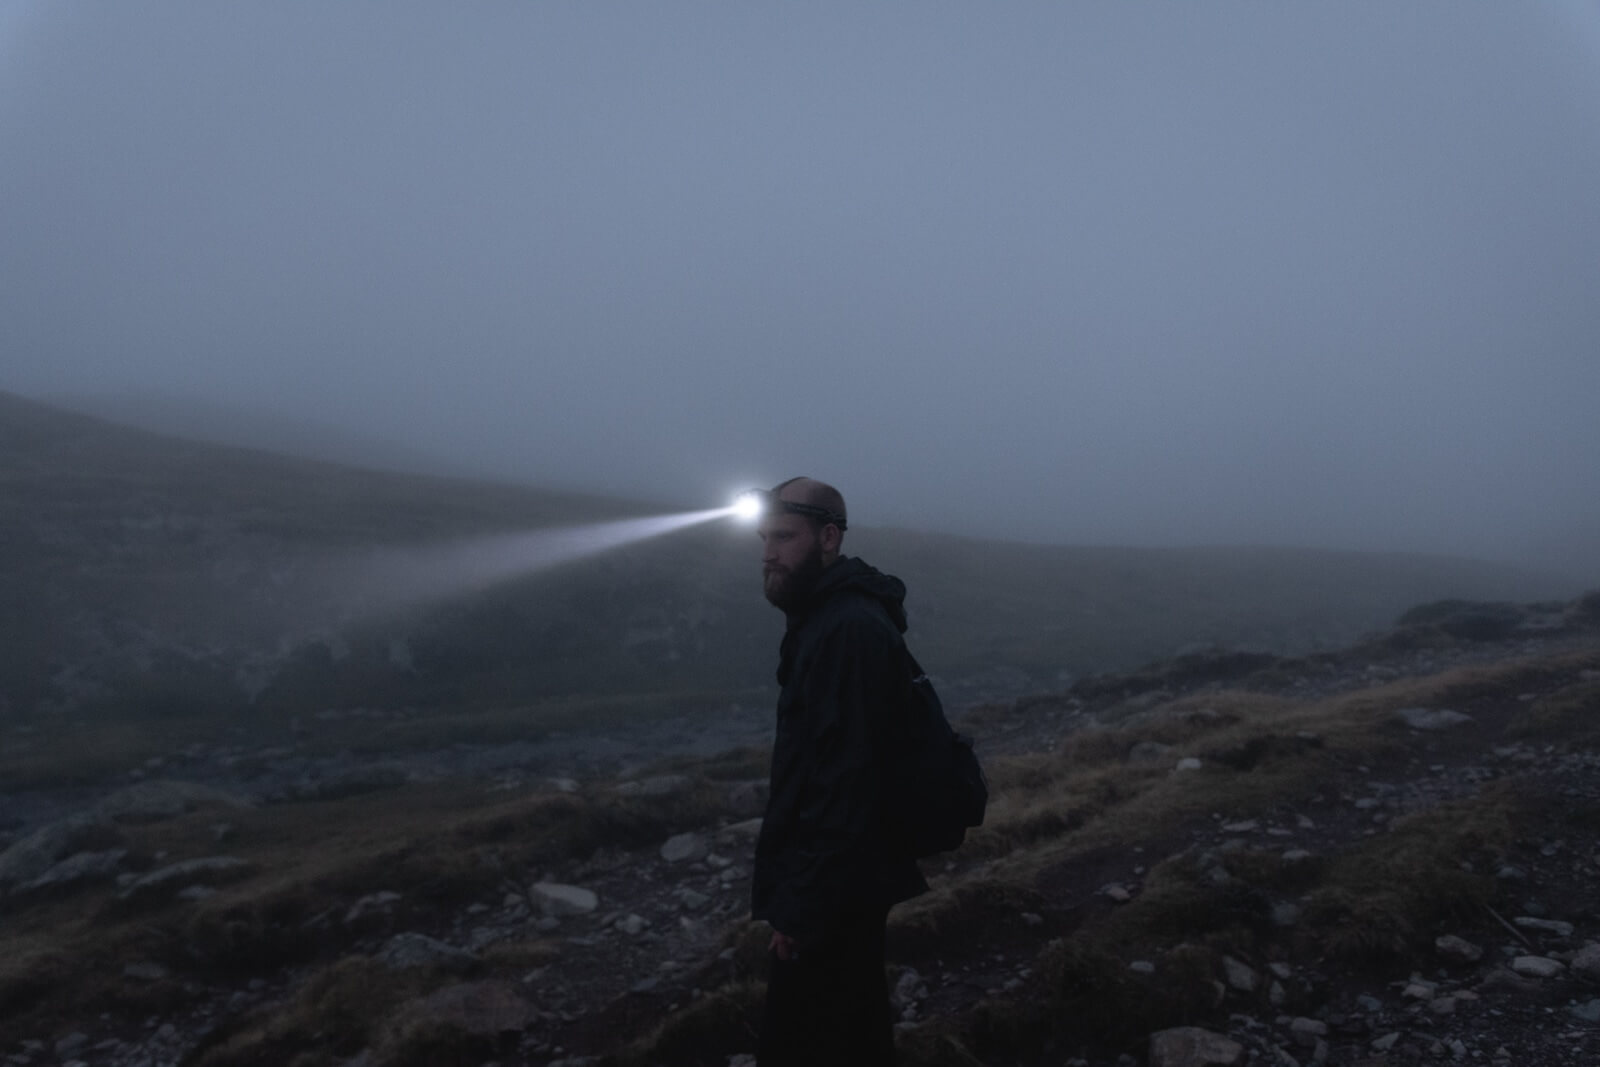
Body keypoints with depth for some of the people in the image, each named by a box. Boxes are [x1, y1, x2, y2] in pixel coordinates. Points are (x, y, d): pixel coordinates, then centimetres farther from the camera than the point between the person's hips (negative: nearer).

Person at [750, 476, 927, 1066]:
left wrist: (801, 908, -22)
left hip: (835, 892, -10)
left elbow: (844, 782, -26)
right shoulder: (830, 616, 10)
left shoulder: (850, 630, -22)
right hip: (851, 884, 10)